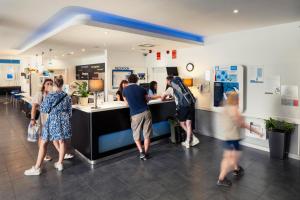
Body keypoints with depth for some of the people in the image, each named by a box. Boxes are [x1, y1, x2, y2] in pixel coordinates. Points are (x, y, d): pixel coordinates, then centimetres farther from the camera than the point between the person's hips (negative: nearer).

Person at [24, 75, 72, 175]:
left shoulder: (50, 96, -12)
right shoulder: (67, 97, 1)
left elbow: (44, 109, -5)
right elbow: (69, 112, 5)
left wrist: (43, 103, 14)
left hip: (53, 121, -4)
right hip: (64, 121, 4)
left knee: (43, 143, 6)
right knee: (62, 141, 13)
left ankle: (37, 168, 12)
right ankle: (60, 163, 23)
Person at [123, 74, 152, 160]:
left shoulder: (125, 90, 3)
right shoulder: (142, 88, 4)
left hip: (135, 115, -1)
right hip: (146, 112, 1)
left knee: (136, 135, 16)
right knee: (147, 135, 10)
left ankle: (141, 152, 6)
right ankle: (146, 153, 17)